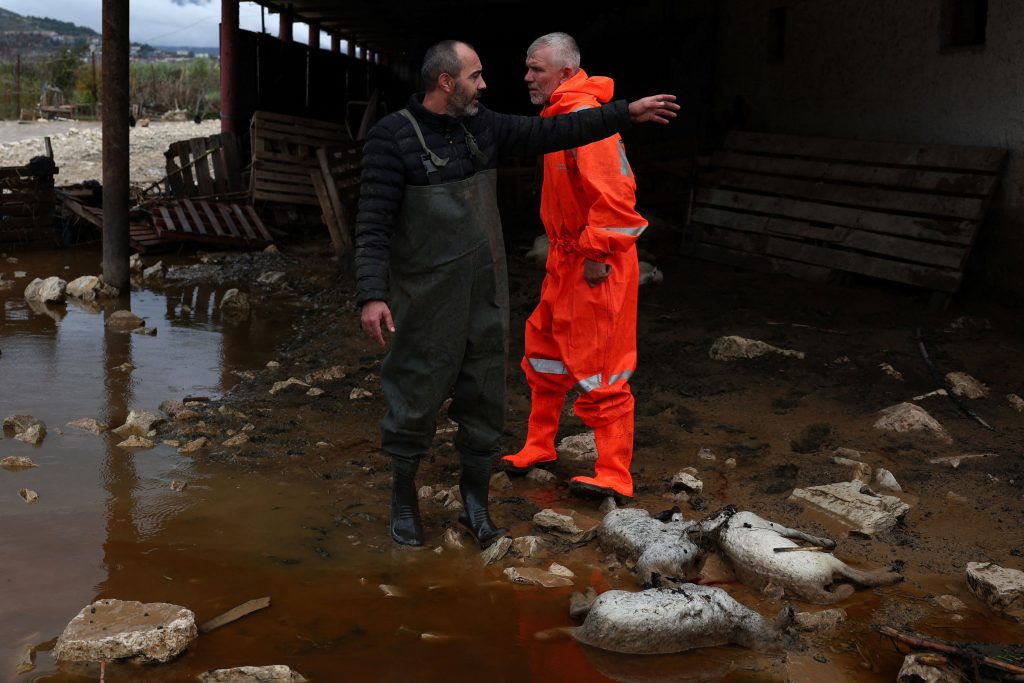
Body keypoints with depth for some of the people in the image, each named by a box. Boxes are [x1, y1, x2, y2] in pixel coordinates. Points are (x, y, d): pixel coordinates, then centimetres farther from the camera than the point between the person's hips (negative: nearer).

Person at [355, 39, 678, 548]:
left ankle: (475, 506, 26)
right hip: (427, 301, -6)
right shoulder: (392, 137, -13)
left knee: (484, 404, 11)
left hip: (485, 295, 6)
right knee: (415, 404, 4)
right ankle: (403, 501, 25)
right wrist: (372, 294, -24)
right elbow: (374, 222, -16)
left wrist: (625, 113, 8)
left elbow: (548, 133, 9)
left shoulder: (481, 125, 5)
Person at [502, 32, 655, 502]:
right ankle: (539, 446, 33)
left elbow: (614, 191, -27)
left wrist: (598, 253, -23)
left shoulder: (584, 117, -20)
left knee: (597, 369, -4)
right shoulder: (560, 115, 12)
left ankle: (614, 476, 5)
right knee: (544, 349, 18)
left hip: (595, 267, -10)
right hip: (566, 260, 10)